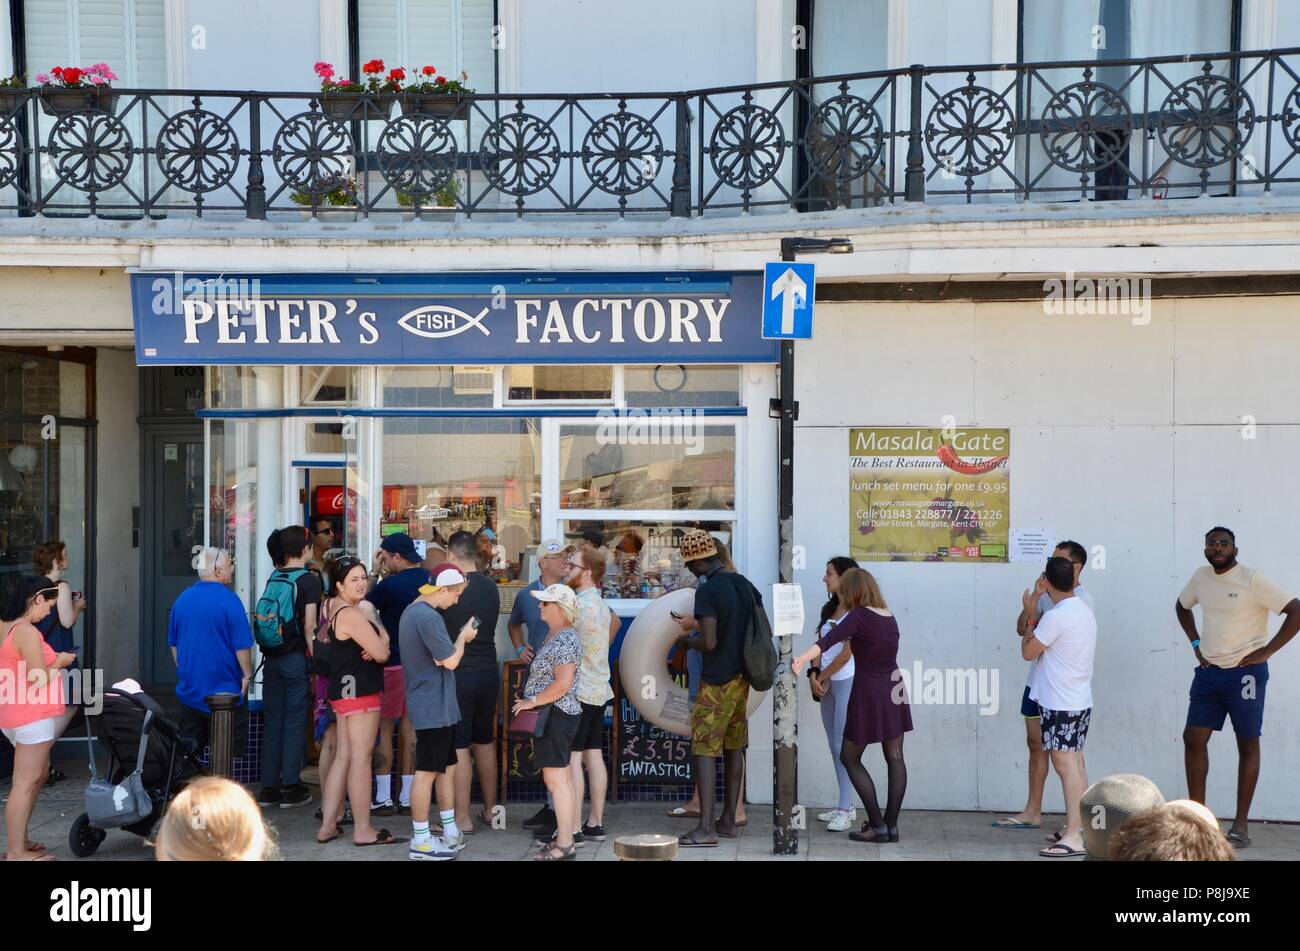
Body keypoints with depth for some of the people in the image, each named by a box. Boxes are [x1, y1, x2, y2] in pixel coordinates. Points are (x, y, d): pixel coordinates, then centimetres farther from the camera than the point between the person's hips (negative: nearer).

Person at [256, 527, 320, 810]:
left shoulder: (273, 579, 7)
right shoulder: (309, 580, -8)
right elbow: (309, 627, -12)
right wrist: (315, 660, -9)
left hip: (271, 658, 5)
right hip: (297, 659, -5)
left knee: (272, 722, 10)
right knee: (295, 723, 1)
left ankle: (268, 787, 14)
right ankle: (290, 788, 4)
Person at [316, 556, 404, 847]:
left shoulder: (338, 610, 15)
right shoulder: (351, 615, -17)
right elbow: (382, 653, -19)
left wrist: (378, 640, -8)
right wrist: (382, 637, 2)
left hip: (345, 690, 10)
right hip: (359, 691, -10)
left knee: (343, 756, 12)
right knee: (361, 759, -5)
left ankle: (328, 825, 13)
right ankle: (363, 830, -1)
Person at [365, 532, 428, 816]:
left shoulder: (390, 585, -16)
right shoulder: (428, 581, 4)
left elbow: (365, 603, -3)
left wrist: (376, 572, 3)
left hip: (393, 663, -6)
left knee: (384, 728, 3)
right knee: (409, 726, 11)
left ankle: (383, 798, 4)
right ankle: (408, 798, 13)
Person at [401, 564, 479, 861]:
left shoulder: (412, 611, 13)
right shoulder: (428, 617, -21)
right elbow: (450, 661, -17)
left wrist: (459, 638, 10)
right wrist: (464, 636, -2)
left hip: (437, 706, 11)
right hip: (433, 707, -11)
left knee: (446, 767, 16)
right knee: (428, 772, -4)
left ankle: (450, 832, 22)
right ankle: (421, 841, 2)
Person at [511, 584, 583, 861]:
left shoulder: (565, 640, -17)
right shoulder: (554, 636, 16)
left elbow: (562, 684, -24)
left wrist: (532, 701, -16)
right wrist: (532, 702, 15)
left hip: (556, 715, -11)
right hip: (553, 716, 11)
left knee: (556, 780, -8)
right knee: (560, 778, 13)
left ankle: (564, 845, -6)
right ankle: (566, 837, 19)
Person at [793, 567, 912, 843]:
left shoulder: (859, 616, -12)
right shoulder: (890, 617, 9)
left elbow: (830, 639, -29)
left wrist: (802, 659, -44)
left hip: (868, 692, -7)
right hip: (894, 690, 7)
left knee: (850, 758, 6)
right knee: (895, 758, 9)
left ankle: (877, 825, 1)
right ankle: (891, 825, 10)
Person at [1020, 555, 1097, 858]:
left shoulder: (1055, 617, -19)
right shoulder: (1085, 610, 10)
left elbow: (1028, 651, -8)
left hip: (1059, 704, -9)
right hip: (1080, 700, 9)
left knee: (1065, 764, -10)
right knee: (1075, 763, 15)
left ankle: (1073, 837, -12)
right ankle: (1081, 827, 21)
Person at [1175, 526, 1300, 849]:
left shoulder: (1253, 579, -12)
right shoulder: (1201, 576, 6)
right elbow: (1182, 606, 26)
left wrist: (1266, 652, -16)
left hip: (1245, 673, -6)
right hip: (1209, 671, 6)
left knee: (1248, 744, 4)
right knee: (1193, 738, 2)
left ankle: (1240, 824, 9)